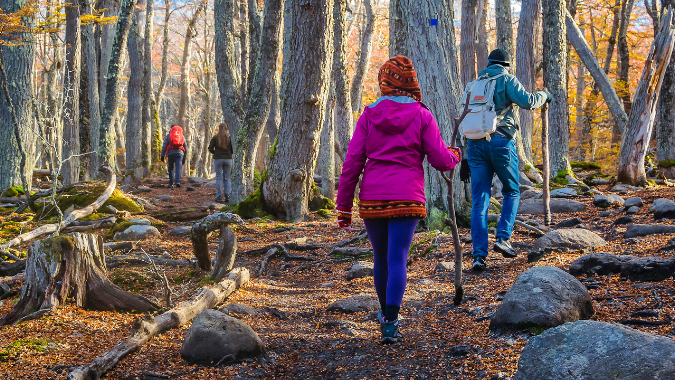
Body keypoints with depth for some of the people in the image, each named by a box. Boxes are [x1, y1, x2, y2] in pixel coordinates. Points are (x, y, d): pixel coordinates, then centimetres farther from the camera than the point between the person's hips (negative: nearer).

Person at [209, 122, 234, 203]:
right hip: (228, 159, 1)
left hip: (218, 159, -1)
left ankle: (219, 196, 0)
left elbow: (210, 149, -4)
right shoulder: (229, 137, -2)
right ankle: (227, 195, 3)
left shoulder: (215, 137, -4)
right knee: (227, 178, 9)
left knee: (219, 178, 3)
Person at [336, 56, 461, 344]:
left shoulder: (368, 116, 4)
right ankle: (390, 324, -13)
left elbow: (352, 163, 0)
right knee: (397, 260, -2)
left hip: (371, 198, 2)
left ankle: (386, 313, 37)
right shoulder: (421, 115, 0)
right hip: (406, 199, -2)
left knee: (381, 259, 17)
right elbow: (440, 159, -1)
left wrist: (344, 207, 5)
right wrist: (455, 156, 24)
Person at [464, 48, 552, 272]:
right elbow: (527, 101, -11)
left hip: (475, 143, 4)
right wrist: (543, 95, 10)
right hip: (500, 142, -4)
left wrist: (465, 153, 22)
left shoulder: (474, 85, 21)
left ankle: (479, 255, -4)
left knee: (480, 201, 3)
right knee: (511, 192, 15)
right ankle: (503, 238, -2)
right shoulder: (506, 80, 4)